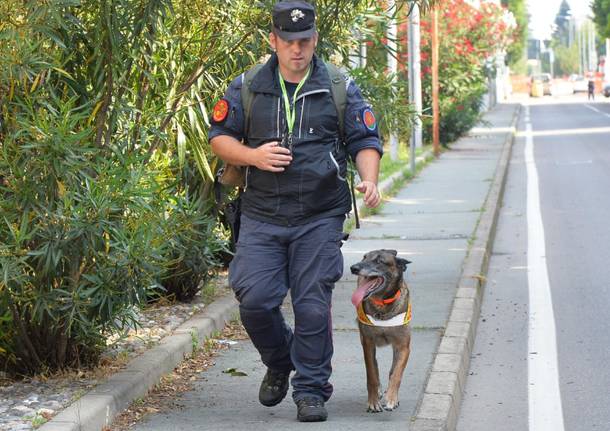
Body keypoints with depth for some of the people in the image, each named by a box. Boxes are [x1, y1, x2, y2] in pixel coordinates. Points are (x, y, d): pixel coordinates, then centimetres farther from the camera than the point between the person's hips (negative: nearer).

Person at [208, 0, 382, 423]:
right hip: (262, 217, 1)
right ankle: (280, 364, 24)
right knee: (254, 300, -5)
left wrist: (369, 181, -13)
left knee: (313, 305, -4)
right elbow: (219, 137, 9)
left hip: (320, 218, -1)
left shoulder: (341, 89, 4)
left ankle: (311, 390, 8)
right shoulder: (247, 88, 5)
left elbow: (365, 141, 6)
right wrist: (252, 155, -10)